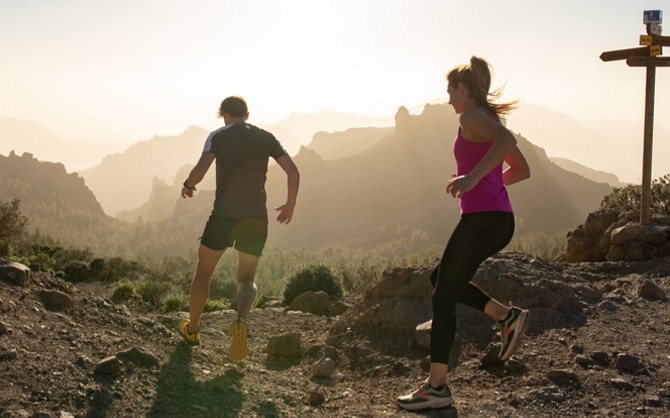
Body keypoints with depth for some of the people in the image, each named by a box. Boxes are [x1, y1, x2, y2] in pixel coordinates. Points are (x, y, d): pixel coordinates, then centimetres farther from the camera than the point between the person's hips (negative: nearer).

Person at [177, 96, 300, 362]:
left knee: (203, 271, 17)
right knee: (247, 277, 13)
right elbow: (293, 173, 2)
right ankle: (241, 318, -19)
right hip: (257, 217, 2)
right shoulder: (266, 138, 8)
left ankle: (192, 329, 31)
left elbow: (200, 170, -15)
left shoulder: (219, 136, -1)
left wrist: (187, 186, 6)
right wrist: (290, 205, 15)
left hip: (224, 215, -2)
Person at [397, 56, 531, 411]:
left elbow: (506, 140, -28)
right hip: (500, 220, 9)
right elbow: (521, 170, 25)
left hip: (481, 219, -9)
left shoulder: (471, 116, -6)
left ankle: (437, 387, -1)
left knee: (443, 297, -3)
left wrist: (472, 177, -34)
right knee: (441, 279, 21)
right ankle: (507, 316, 9)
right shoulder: (491, 120, 20)